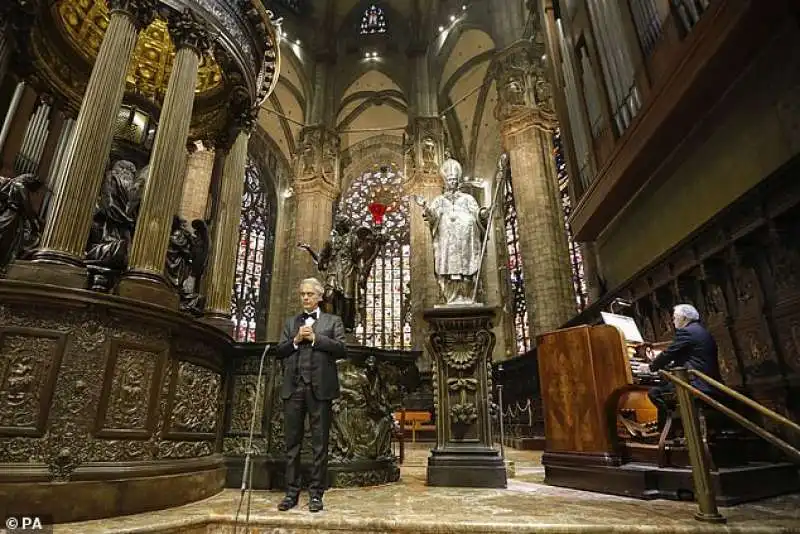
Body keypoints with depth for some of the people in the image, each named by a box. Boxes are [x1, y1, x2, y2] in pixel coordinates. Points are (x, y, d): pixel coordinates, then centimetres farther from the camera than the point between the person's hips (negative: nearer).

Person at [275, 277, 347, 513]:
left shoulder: (332, 321, 10)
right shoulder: (290, 322, 19)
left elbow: (342, 349, -3)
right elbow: (279, 352, 11)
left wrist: (315, 338, -8)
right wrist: (296, 340, -6)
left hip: (320, 387, -2)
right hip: (293, 387, 3)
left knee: (319, 443, 3)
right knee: (292, 442, 7)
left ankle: (316, 494, 12)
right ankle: (291, 492, 17)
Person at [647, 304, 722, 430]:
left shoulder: (686, 331, -11)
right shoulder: (702, 331, 20)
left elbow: (668, 354, -9)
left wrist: (651, 367, 8)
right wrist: (662, 367, 24)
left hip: (697, 384, -10)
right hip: (708, 383, 10)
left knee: (654, 392, -8)